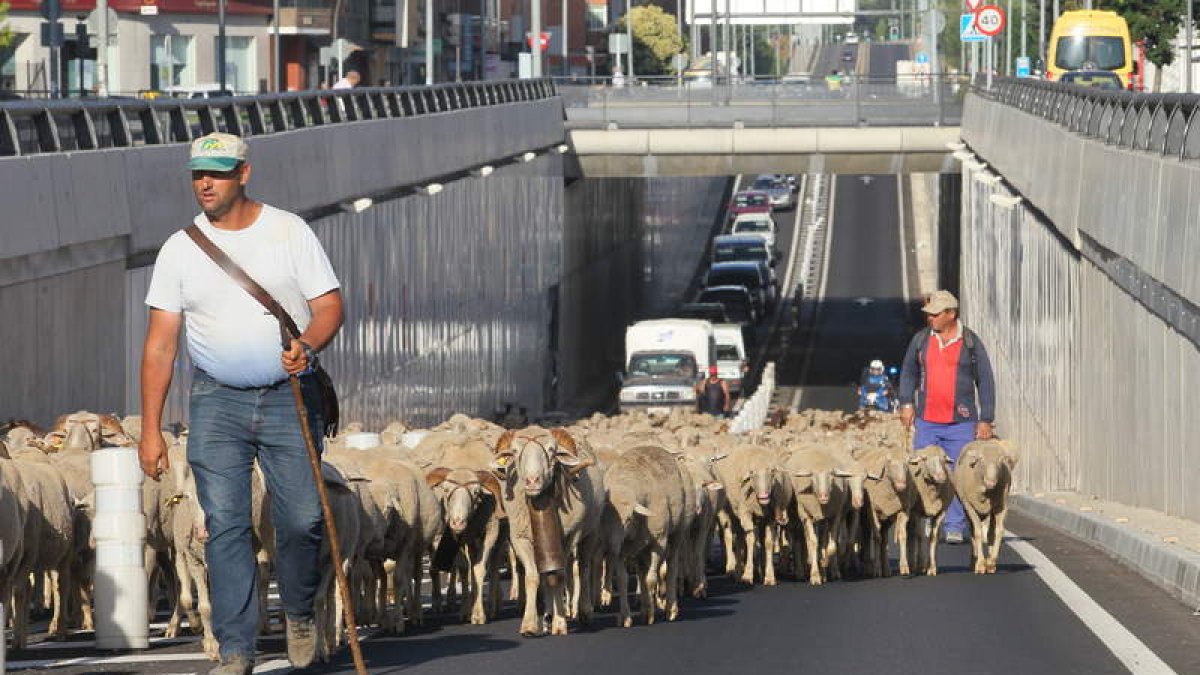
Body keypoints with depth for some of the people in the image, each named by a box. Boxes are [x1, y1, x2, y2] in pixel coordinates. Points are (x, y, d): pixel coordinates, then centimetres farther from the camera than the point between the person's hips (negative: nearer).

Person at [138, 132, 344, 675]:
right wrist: (150, 429, -3)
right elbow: (160, 342, 3)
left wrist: (307, 345, -23)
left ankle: (299, 613, 21)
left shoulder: (290, 232, 1)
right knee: (224, 524, -7)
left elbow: (329, 306, 1)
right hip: (217, 402, 1)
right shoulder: (180, 249, 3)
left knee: (302, 518, -7)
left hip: (289, 396, -1)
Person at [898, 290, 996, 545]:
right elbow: (909, 371, 22)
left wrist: (986, 419, 0)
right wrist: (906, 402, 8)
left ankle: (955, 527, 2)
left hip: (961, 423, -2)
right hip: (927, 421, 2)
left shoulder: (971, 342, 2)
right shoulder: (921, 339, 9)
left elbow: (985, 381, 5)